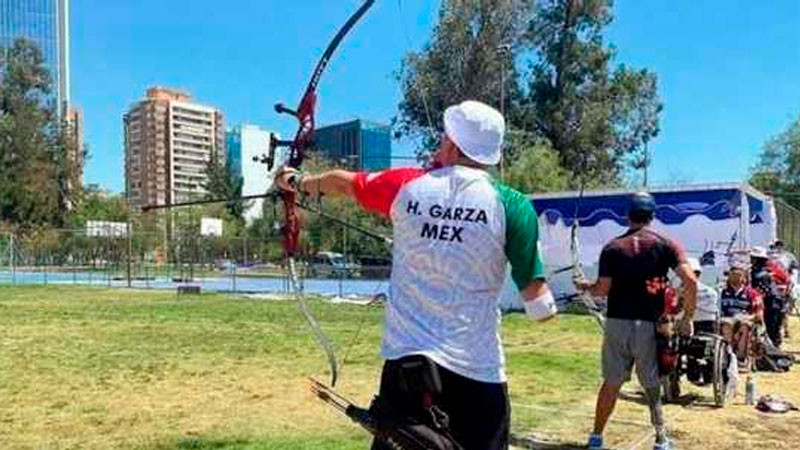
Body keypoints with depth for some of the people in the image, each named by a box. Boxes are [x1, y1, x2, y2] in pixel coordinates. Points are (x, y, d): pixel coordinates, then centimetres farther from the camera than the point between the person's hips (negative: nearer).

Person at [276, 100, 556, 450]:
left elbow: (341, 182, 20)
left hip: (405, 360, 2)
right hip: (476, 369, -2)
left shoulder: (406, 186, 1)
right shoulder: (511, 204, -7)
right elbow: (538, 306, -7)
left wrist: (297, 181, 39)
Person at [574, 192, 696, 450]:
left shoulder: (612, 247, 1)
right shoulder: (665, 244, 0)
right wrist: (688, 317, -1)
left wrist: (585, 287, 17)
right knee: (653, 386, 12)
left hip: (617, 324, 1)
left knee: (611, 383, 13)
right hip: (648, 325, -1)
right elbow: (690, 280, -11)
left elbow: (603, 289, -4)